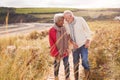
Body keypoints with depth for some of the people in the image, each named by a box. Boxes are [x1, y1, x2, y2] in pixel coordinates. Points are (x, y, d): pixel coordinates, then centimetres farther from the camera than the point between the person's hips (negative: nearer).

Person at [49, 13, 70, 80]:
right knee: (57, 64, 14)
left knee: (66, 64, 7)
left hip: (65, 51, 4)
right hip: (57, 51, -3)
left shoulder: (64, 28, -5)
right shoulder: (52, 30, -19)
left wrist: (67, 48, 10)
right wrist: (57, 54, -16)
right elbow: (52, 43, -16)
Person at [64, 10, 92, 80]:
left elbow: (88, 31, -6)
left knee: (84, 61, -19)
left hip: (83, 44, -3)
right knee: (76, 64, 8)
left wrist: (88, 41, -16)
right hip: (75, 46, 4)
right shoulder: (66, 24, -7)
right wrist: (72, 42, -14)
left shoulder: (80, 20, -17)